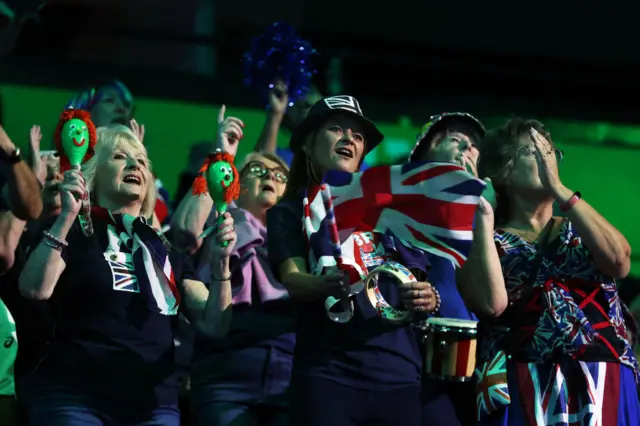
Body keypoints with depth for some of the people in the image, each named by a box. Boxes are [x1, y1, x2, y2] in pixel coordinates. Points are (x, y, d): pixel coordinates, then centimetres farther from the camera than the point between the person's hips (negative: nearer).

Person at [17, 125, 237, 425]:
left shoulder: (166, 248, 16)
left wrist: (220, 264, -6)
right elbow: (35, 289, -13)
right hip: (74, 398, -4)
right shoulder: (72, 232, 5)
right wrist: (67, 216, -17)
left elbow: (213, 324, 9)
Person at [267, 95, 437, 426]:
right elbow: (293, 281, -9)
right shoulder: (290, 212, 8)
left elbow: (419, 280, 13)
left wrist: (426, 299, -12)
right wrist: (330, 285, -32)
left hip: (399, 373, 3)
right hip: (328, 375, -3)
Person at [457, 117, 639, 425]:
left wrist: (559, 189, -6)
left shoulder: (582, 230, 16)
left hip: (603, 386, 2)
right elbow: (491, 303, -12)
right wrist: (483, 217, -5)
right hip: (522, 389, -2)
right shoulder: (486, 244, 9)